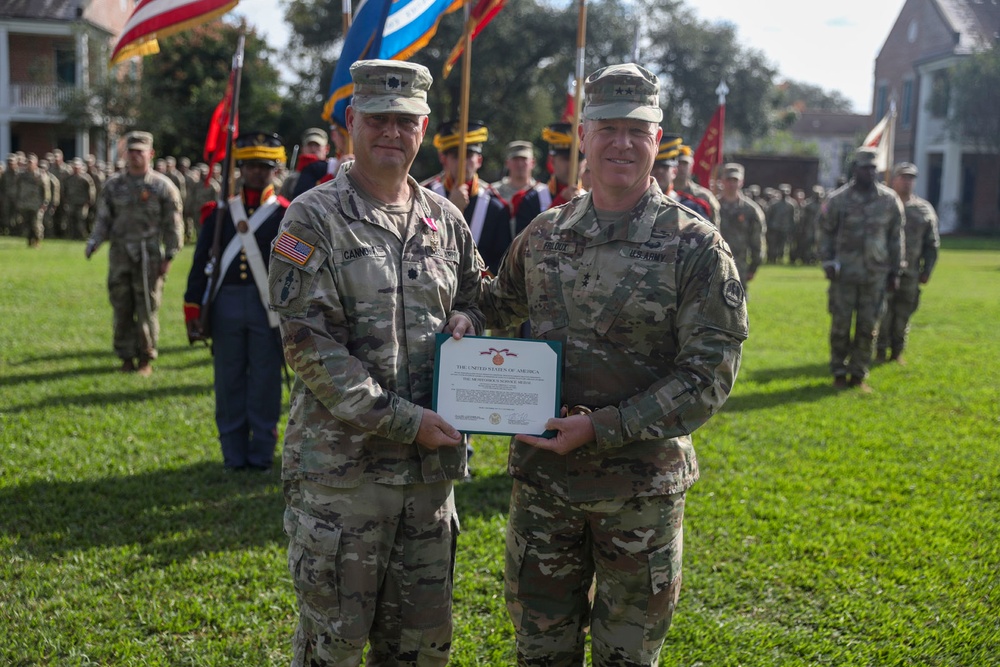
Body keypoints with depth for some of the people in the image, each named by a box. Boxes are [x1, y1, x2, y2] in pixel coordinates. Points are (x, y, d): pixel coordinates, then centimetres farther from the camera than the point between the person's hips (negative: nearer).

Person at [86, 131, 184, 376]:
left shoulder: (162, 186, 1)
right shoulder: (113, 185, 10)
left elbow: (173, 224, 1)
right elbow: (103, 219, 11)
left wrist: (169, 256, -5)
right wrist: (93, 243, -5)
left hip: (149, 256, -3)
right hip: (120, 255, 3)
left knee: (147, 309, -1)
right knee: (122, 309, 6)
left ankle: (146, 359, 9)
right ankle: (126, 358, 16)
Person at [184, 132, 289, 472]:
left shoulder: (286, 214, 2)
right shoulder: (220, 212, 9)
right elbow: (200, 263, 9)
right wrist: (193, 310, 4)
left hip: (269, 307, -2)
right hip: (226, 306, 3)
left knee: (265, 382, 4)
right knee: (229, 382, 8)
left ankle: (261, 455, 15)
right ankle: (234, 455, 19)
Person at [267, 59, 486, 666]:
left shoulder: (446, 219, 8)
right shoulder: (314, 219, -8)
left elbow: (477, 295, 24)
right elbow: (310, 347, -14)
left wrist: (466, 318, -2)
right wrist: (403, 421, -17)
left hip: (432, 467, 5)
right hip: (341, 468, -5)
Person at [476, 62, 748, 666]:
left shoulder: (696, 245, -10)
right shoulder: (544, 234, 3)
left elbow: (709, 374, -14)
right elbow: (501, 304, 20)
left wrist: (600, 429, -20)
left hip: (642, 488, -3)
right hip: (542, 476, 3)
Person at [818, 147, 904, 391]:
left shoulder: (890, 200, 4)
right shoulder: (838, 200, -1)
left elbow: (896, 236, 9)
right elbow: (826, 233, 4)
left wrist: (895, 271, 7)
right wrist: (827, 263, -5)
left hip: (876, 275, 2)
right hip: (844, 273, -2)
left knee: (868, 327, 5)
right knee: (841, 325, 2)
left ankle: (859, 373, 15)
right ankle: (839, 373, 13)